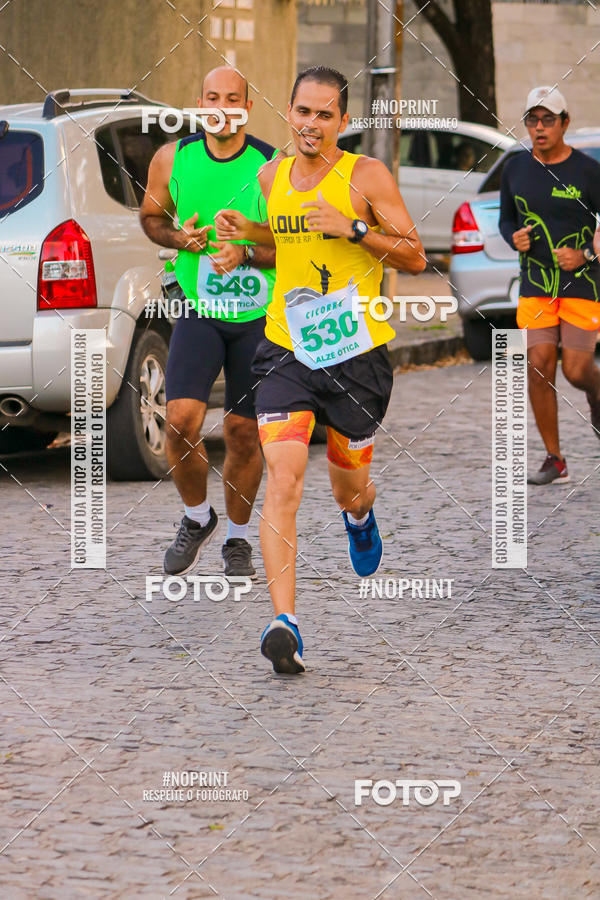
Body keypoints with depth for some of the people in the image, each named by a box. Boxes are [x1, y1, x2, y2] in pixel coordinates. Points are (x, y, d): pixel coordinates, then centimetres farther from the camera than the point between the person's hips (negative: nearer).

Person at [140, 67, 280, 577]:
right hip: (198, 311, 1)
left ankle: (237, 539, 26)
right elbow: (151, 215, 14)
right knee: (181, 421, -15)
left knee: (244, 432, 5)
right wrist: (178, 239, -7)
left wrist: (246, 254, -22)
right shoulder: (172, 159, -3)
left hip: (259, 314, -1)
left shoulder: (272, 167, -11)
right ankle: (197, 518, 12)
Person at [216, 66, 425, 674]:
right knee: (283, 482, -18)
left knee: (349, 490, 14)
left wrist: (353, 228, -19)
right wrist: (245, 232, 8)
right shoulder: (272, 177, 7)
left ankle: (359, 516, 55)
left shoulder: (366, 176, -7)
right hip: (286, 351, 2)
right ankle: (284, 623, -23)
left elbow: (415, 258, -7)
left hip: (356, 355, -2)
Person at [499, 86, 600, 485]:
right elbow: (507, 218, 18)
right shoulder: (516, 169, 4)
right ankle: (555, 460, 3)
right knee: (540, 367, -7)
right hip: (536, 284, 3)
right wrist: (515, 238, -4)